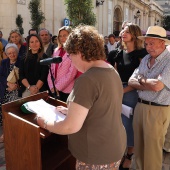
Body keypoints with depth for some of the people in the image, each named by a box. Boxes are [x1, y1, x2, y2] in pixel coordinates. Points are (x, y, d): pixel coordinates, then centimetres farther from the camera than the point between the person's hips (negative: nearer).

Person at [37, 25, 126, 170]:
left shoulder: (87, 79, -25)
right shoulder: (112, 72, 4)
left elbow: (71, 126, -25)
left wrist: (45, 123, -8)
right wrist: (72, 111, 14)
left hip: (97, 155, -8)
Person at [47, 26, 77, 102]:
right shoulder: (56, 51, 12)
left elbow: (71, 73, -15)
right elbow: (52, 69, 10)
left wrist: (58, 87, -12)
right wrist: (52, 86, -2)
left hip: (67, 91, -5)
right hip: (54, 90, 5)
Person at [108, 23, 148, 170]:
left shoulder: (141, 54, -7)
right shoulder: (119, 54, 10)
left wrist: (122, 91, -17)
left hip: (131, 93, -5)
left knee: (129, 124, 3)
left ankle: (130, 155, 22)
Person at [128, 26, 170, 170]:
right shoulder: (146, 59, 9)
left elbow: (158, 85, -24)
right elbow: (131, 81, 3)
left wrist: (141, 80, -6)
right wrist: (149, 85, -16)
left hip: (158, 110, -7)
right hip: (140, 106, 7)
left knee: (152, 149, 6)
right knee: (139, 145, 18)